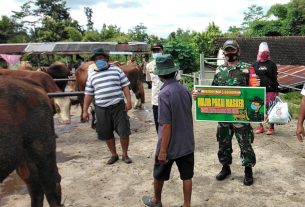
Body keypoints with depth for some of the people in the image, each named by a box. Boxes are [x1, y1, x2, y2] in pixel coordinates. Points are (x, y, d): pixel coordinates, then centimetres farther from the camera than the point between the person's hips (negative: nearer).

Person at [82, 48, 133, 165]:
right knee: (107, 134, 9)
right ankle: (114, 155, 29)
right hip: (101, 109, 2)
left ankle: (125, 155, 20)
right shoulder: (92, 76, 10)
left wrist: (129, 101, -8)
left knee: (124, 131, 0)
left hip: (118, 106, -2)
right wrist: (85, 110, 8)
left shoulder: (116, 70, 4)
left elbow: (125, 86, 2)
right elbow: (88, 94, 11)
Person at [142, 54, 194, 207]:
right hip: (187, 143, 6)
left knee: (159, 175, 18)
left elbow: (166, 125, -22)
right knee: (187, 176, 14)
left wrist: (163, 150, -15)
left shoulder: (164, 93, -22)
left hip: (170, 145, -5)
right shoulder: (184, 90, -1)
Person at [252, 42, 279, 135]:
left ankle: (271, 128, 13)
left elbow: (275, 78, 0)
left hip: (270, 90, -2)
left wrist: (276, 91, -4)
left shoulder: (272, 64, 1)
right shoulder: (255, 65, 7)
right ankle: (260, 127, 21)